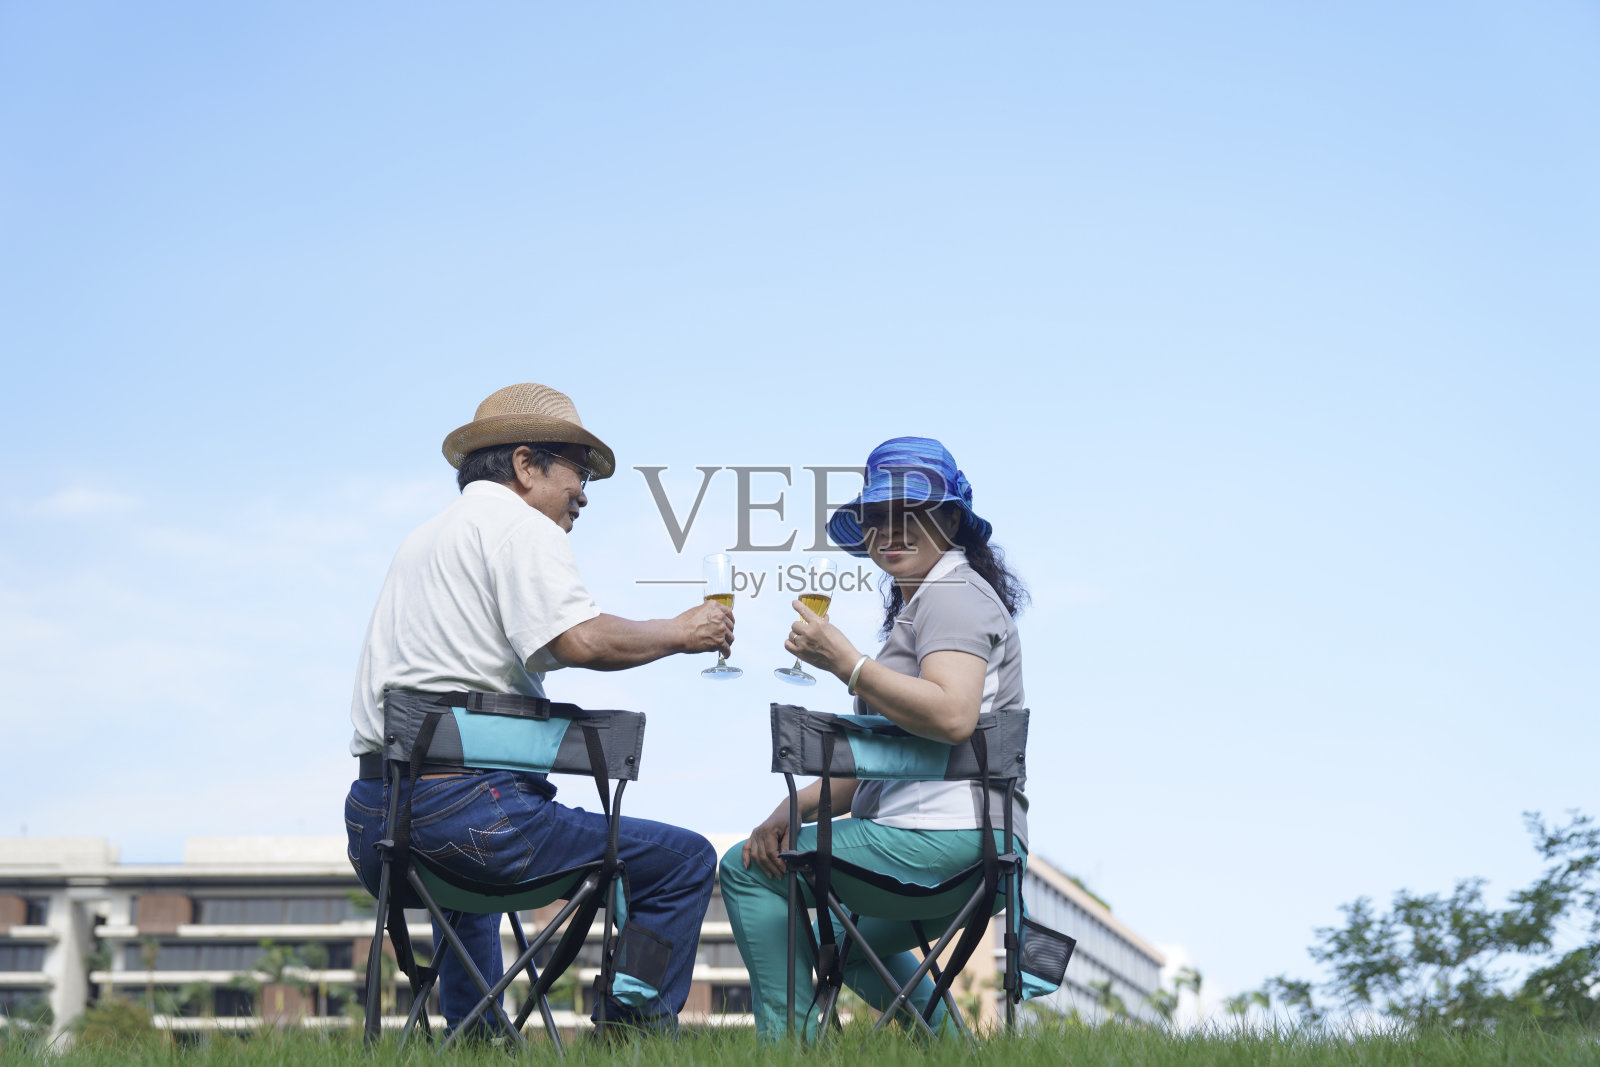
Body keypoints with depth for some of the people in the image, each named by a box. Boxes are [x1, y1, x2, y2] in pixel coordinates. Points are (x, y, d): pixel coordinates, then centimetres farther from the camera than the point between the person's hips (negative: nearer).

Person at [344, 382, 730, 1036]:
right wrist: (679, 633, -3)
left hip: (373, 825, 10)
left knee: (464, 884, 44)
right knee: (686, 861, -5)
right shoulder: (520, 526, -4)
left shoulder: (425, 537, 25)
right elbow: (581, 640, -18)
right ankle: (632, 1034, -8)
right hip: (470, 806, -10)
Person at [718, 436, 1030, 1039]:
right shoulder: (918, 605, 23)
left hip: (945, 832, -11)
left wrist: (846, 664, -25)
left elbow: (952, 718, -29)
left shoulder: (954, 594, -10)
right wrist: (796, 808, 6)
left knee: (747, 870, -9)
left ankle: (790, 1040, -8)